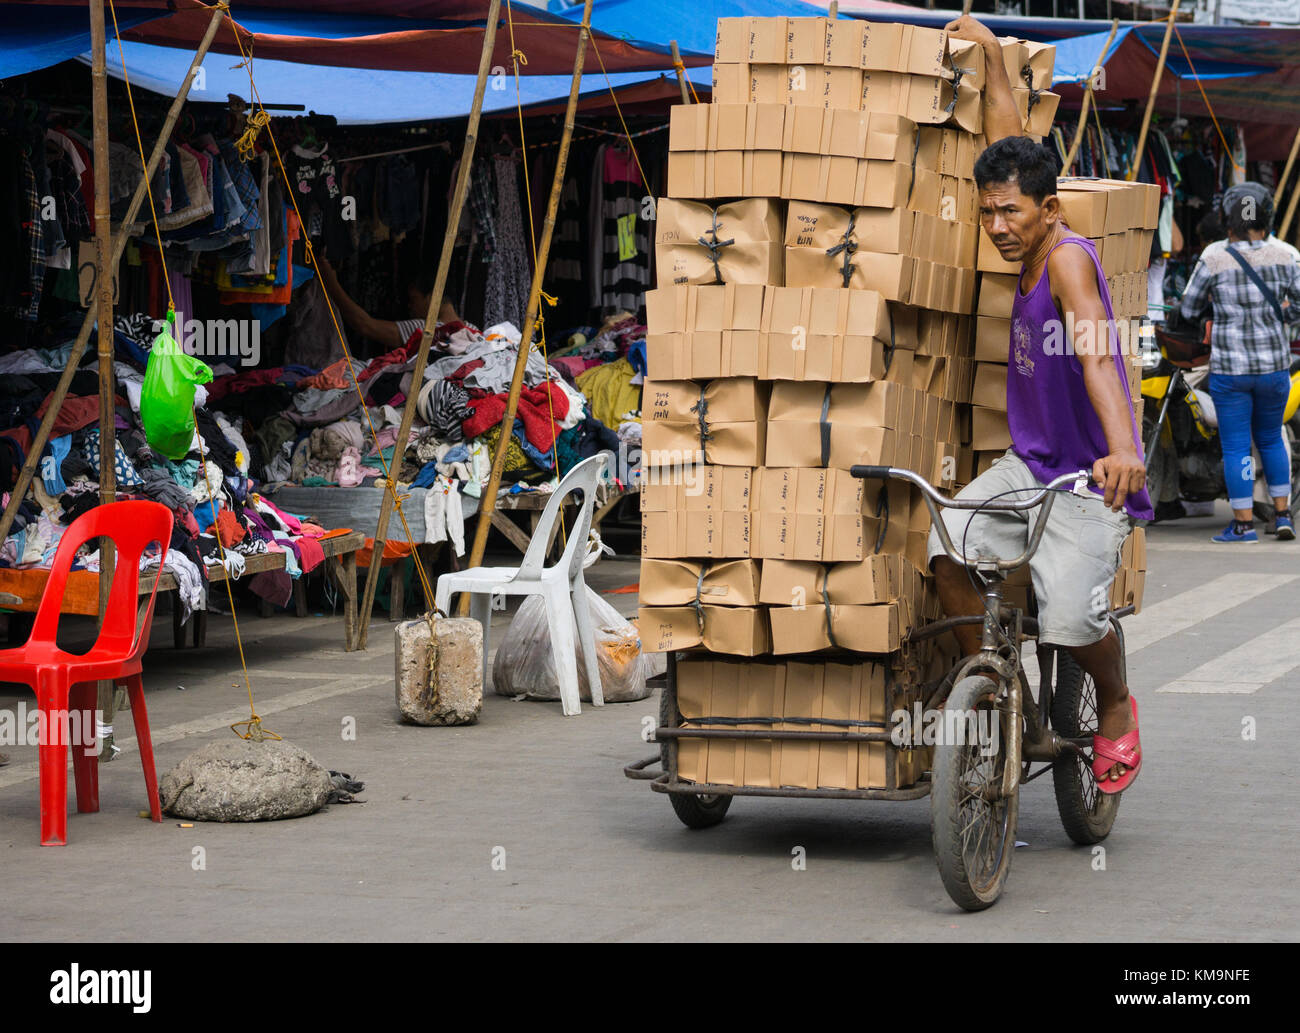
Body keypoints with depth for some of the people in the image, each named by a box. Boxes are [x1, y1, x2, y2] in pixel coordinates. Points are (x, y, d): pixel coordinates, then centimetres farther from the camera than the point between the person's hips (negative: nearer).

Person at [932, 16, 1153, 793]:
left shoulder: (1068, 258, -20)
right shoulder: (1032, 249, 2)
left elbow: (1095, 350, -37)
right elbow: (1011, 148, 17)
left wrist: (1121, 448, -51)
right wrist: (992, 56, 23)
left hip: (1090, 479, -7)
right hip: (1029, 463, 7)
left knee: (1072, 618, -20)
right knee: (950, 547, -17)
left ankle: (1117, 706, 13)